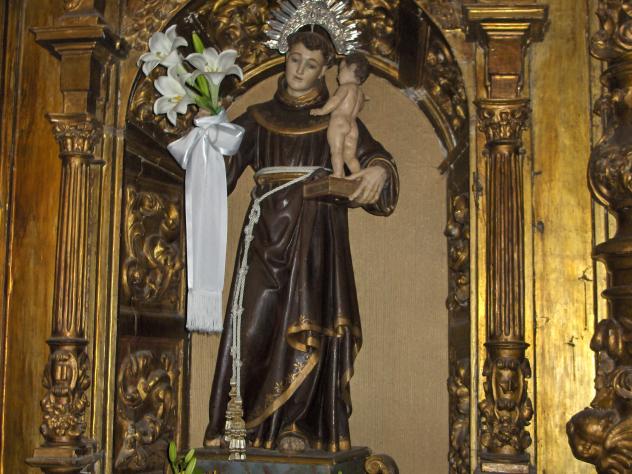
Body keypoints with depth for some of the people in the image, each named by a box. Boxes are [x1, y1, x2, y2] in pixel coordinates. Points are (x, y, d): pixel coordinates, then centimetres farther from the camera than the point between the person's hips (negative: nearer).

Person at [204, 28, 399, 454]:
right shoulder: (259, 117, 15)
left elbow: (374, 154, -5)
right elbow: (221, 161, 5)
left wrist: (378, 169, -28)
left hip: (316, 235, -2)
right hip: (268, 231, 2)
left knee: (307, 326, -9)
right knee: (256, 326, -4)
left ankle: (296, 426, -2)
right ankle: (240, 422, 2)